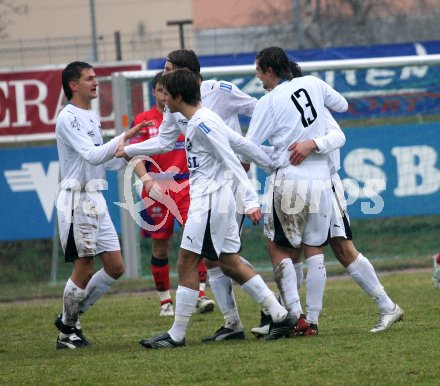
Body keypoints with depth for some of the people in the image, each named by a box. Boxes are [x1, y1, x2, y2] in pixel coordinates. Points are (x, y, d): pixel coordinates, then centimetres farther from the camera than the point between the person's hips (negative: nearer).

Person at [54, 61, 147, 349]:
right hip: (77, 200, -9)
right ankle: (68, 332, 10)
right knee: (84, 269, -5)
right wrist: (124, 137, -28)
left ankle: (70, 317, 19)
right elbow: (91, 155, -23)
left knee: (115, 267, 6)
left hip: (96, 199, 9)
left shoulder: (92, 117, 17)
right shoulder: (68, 118, -12)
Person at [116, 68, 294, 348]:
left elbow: (232, 162, -20)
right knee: (231, 263, 9)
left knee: (187, 264, -5)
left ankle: (177, 335, -2)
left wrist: (251, 200, -24)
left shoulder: (202, 123, -16)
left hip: (209, 200, -10)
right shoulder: (197, 121, 11)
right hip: (220, 199, 10)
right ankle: (280, 316, 7)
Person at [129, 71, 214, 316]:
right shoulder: (143, 121, 3)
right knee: (160, 248, 4)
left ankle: (201, 295, -15)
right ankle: (166, 302, 16)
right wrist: (147, 181, -19)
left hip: (187, 185, 0)